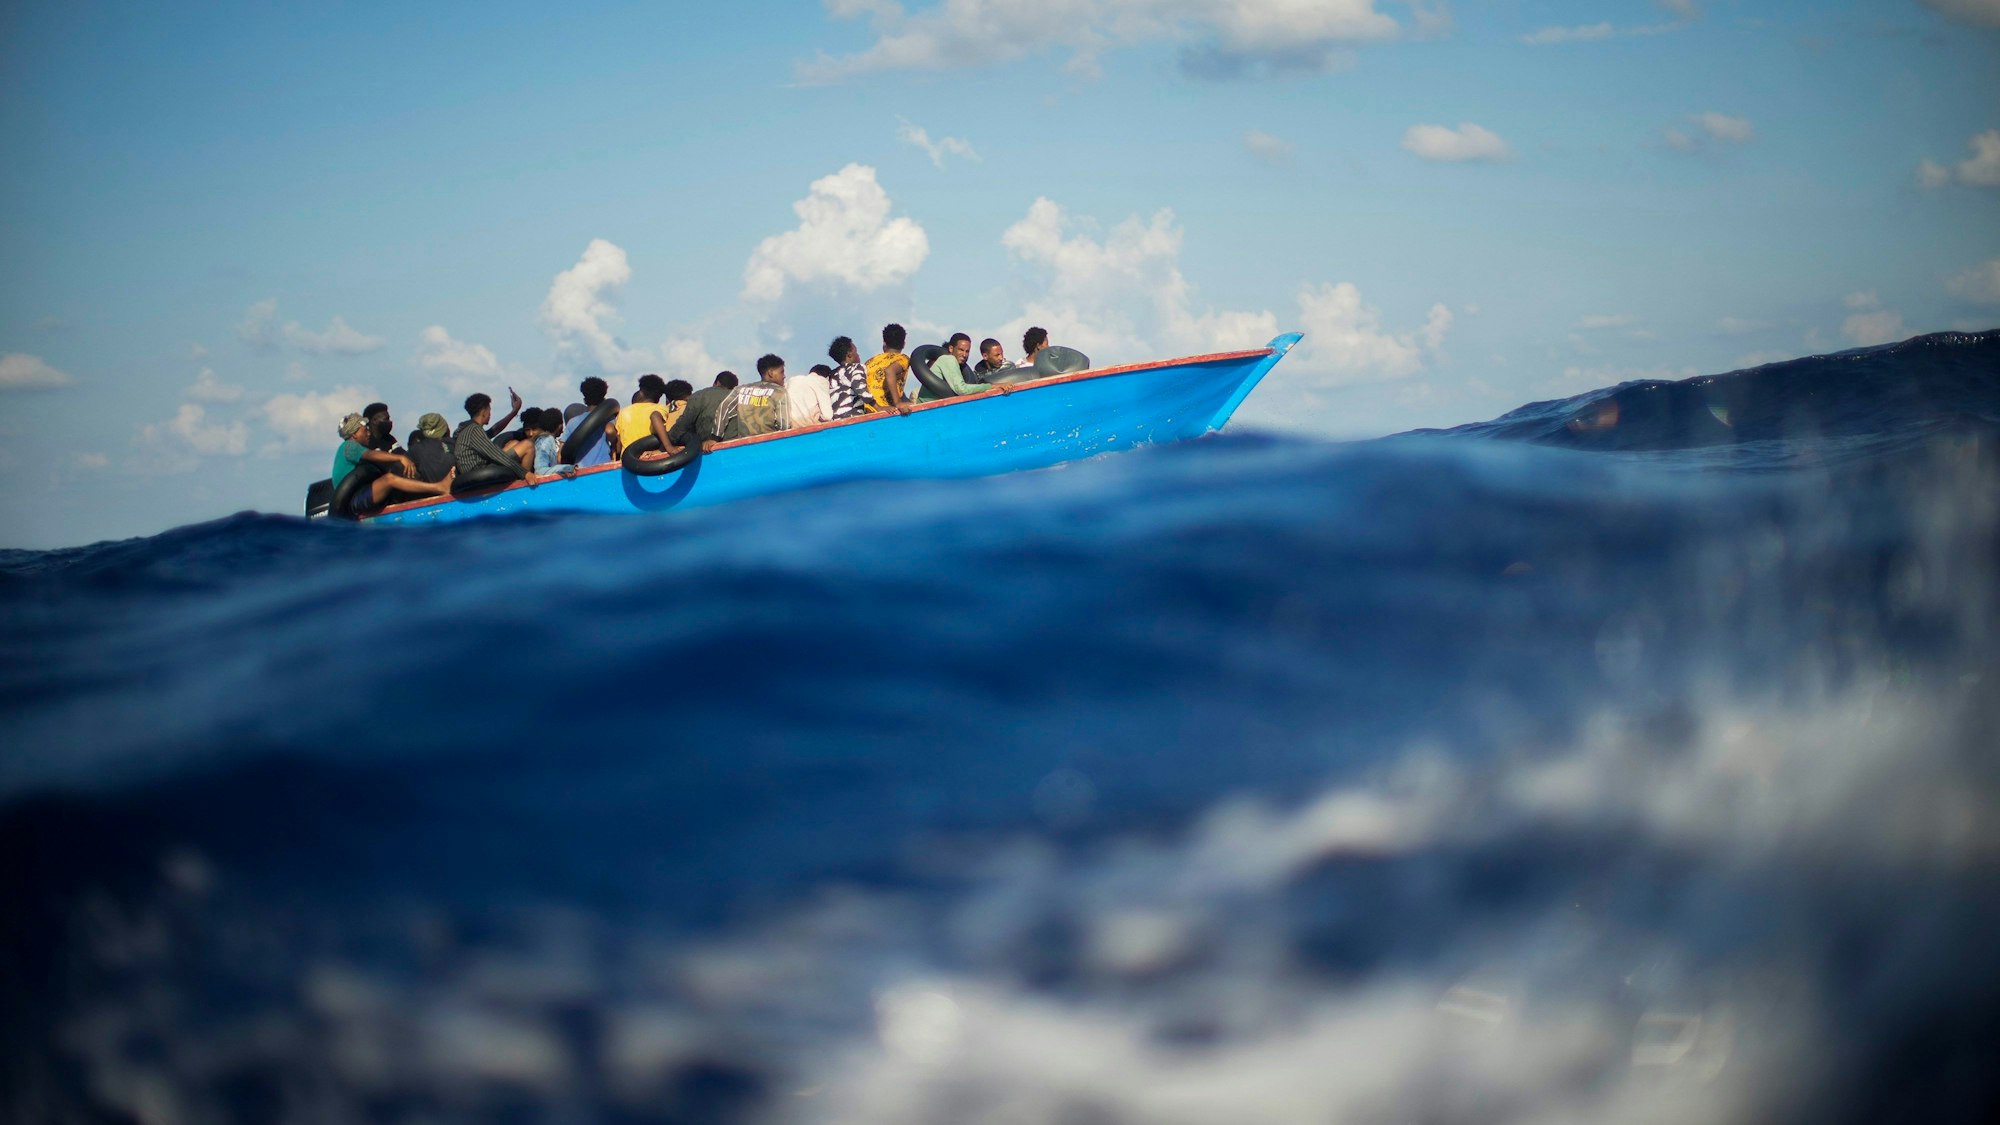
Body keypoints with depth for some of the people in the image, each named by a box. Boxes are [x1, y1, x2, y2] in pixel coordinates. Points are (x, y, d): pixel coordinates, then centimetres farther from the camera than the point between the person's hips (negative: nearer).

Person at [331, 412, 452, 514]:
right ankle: (440, 488, -45)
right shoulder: (349, 446, -2)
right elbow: (371, 455, -22)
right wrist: (401, 458, -33)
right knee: (389, 478, -30)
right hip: (353, 501, -10)